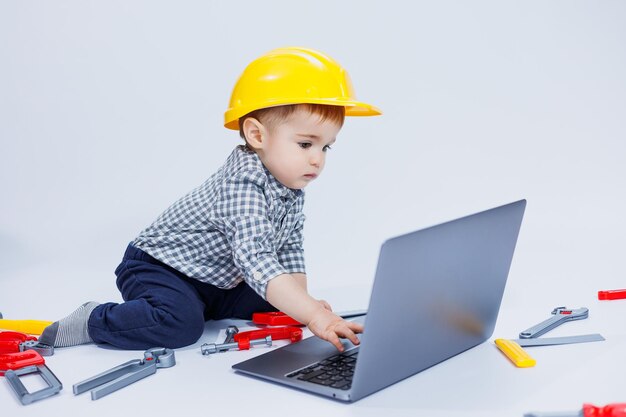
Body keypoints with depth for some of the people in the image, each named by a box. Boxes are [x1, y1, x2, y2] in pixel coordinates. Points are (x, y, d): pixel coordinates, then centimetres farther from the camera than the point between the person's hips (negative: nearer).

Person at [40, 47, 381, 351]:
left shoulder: (291, 190, -2)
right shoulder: (243, 186, -32)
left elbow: (289, 249, 10)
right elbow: (255, 261, -43)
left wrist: (303, 300, -3)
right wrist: (312, 315, -47)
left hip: (215, 281, 9)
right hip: (157, 266, -9)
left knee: (272, 304, 5)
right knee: (181, 323, -32)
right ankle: (94, 320, -11)